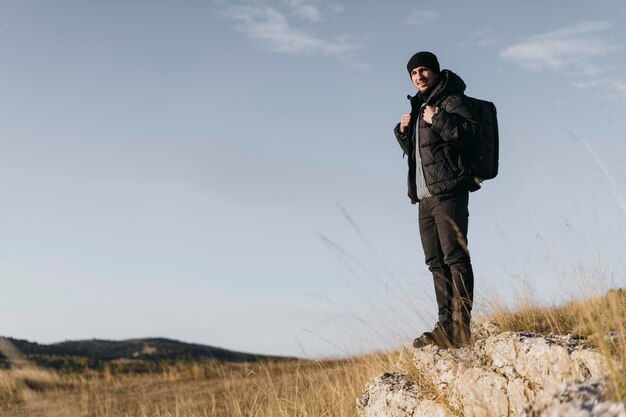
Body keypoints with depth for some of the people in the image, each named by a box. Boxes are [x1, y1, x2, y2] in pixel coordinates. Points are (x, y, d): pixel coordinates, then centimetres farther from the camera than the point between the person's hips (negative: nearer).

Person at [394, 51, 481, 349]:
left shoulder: (451, 101, -2)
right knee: (436, 262, 7)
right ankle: (446, 328, 10)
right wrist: (403, 131, 12)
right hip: (425, 197, 10)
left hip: (449, 193, -9)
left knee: (455, 257, -13)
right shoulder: (419, 108, 24)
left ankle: (460, 329, -16)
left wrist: (438, 119, -19)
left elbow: (472, 132, -16)